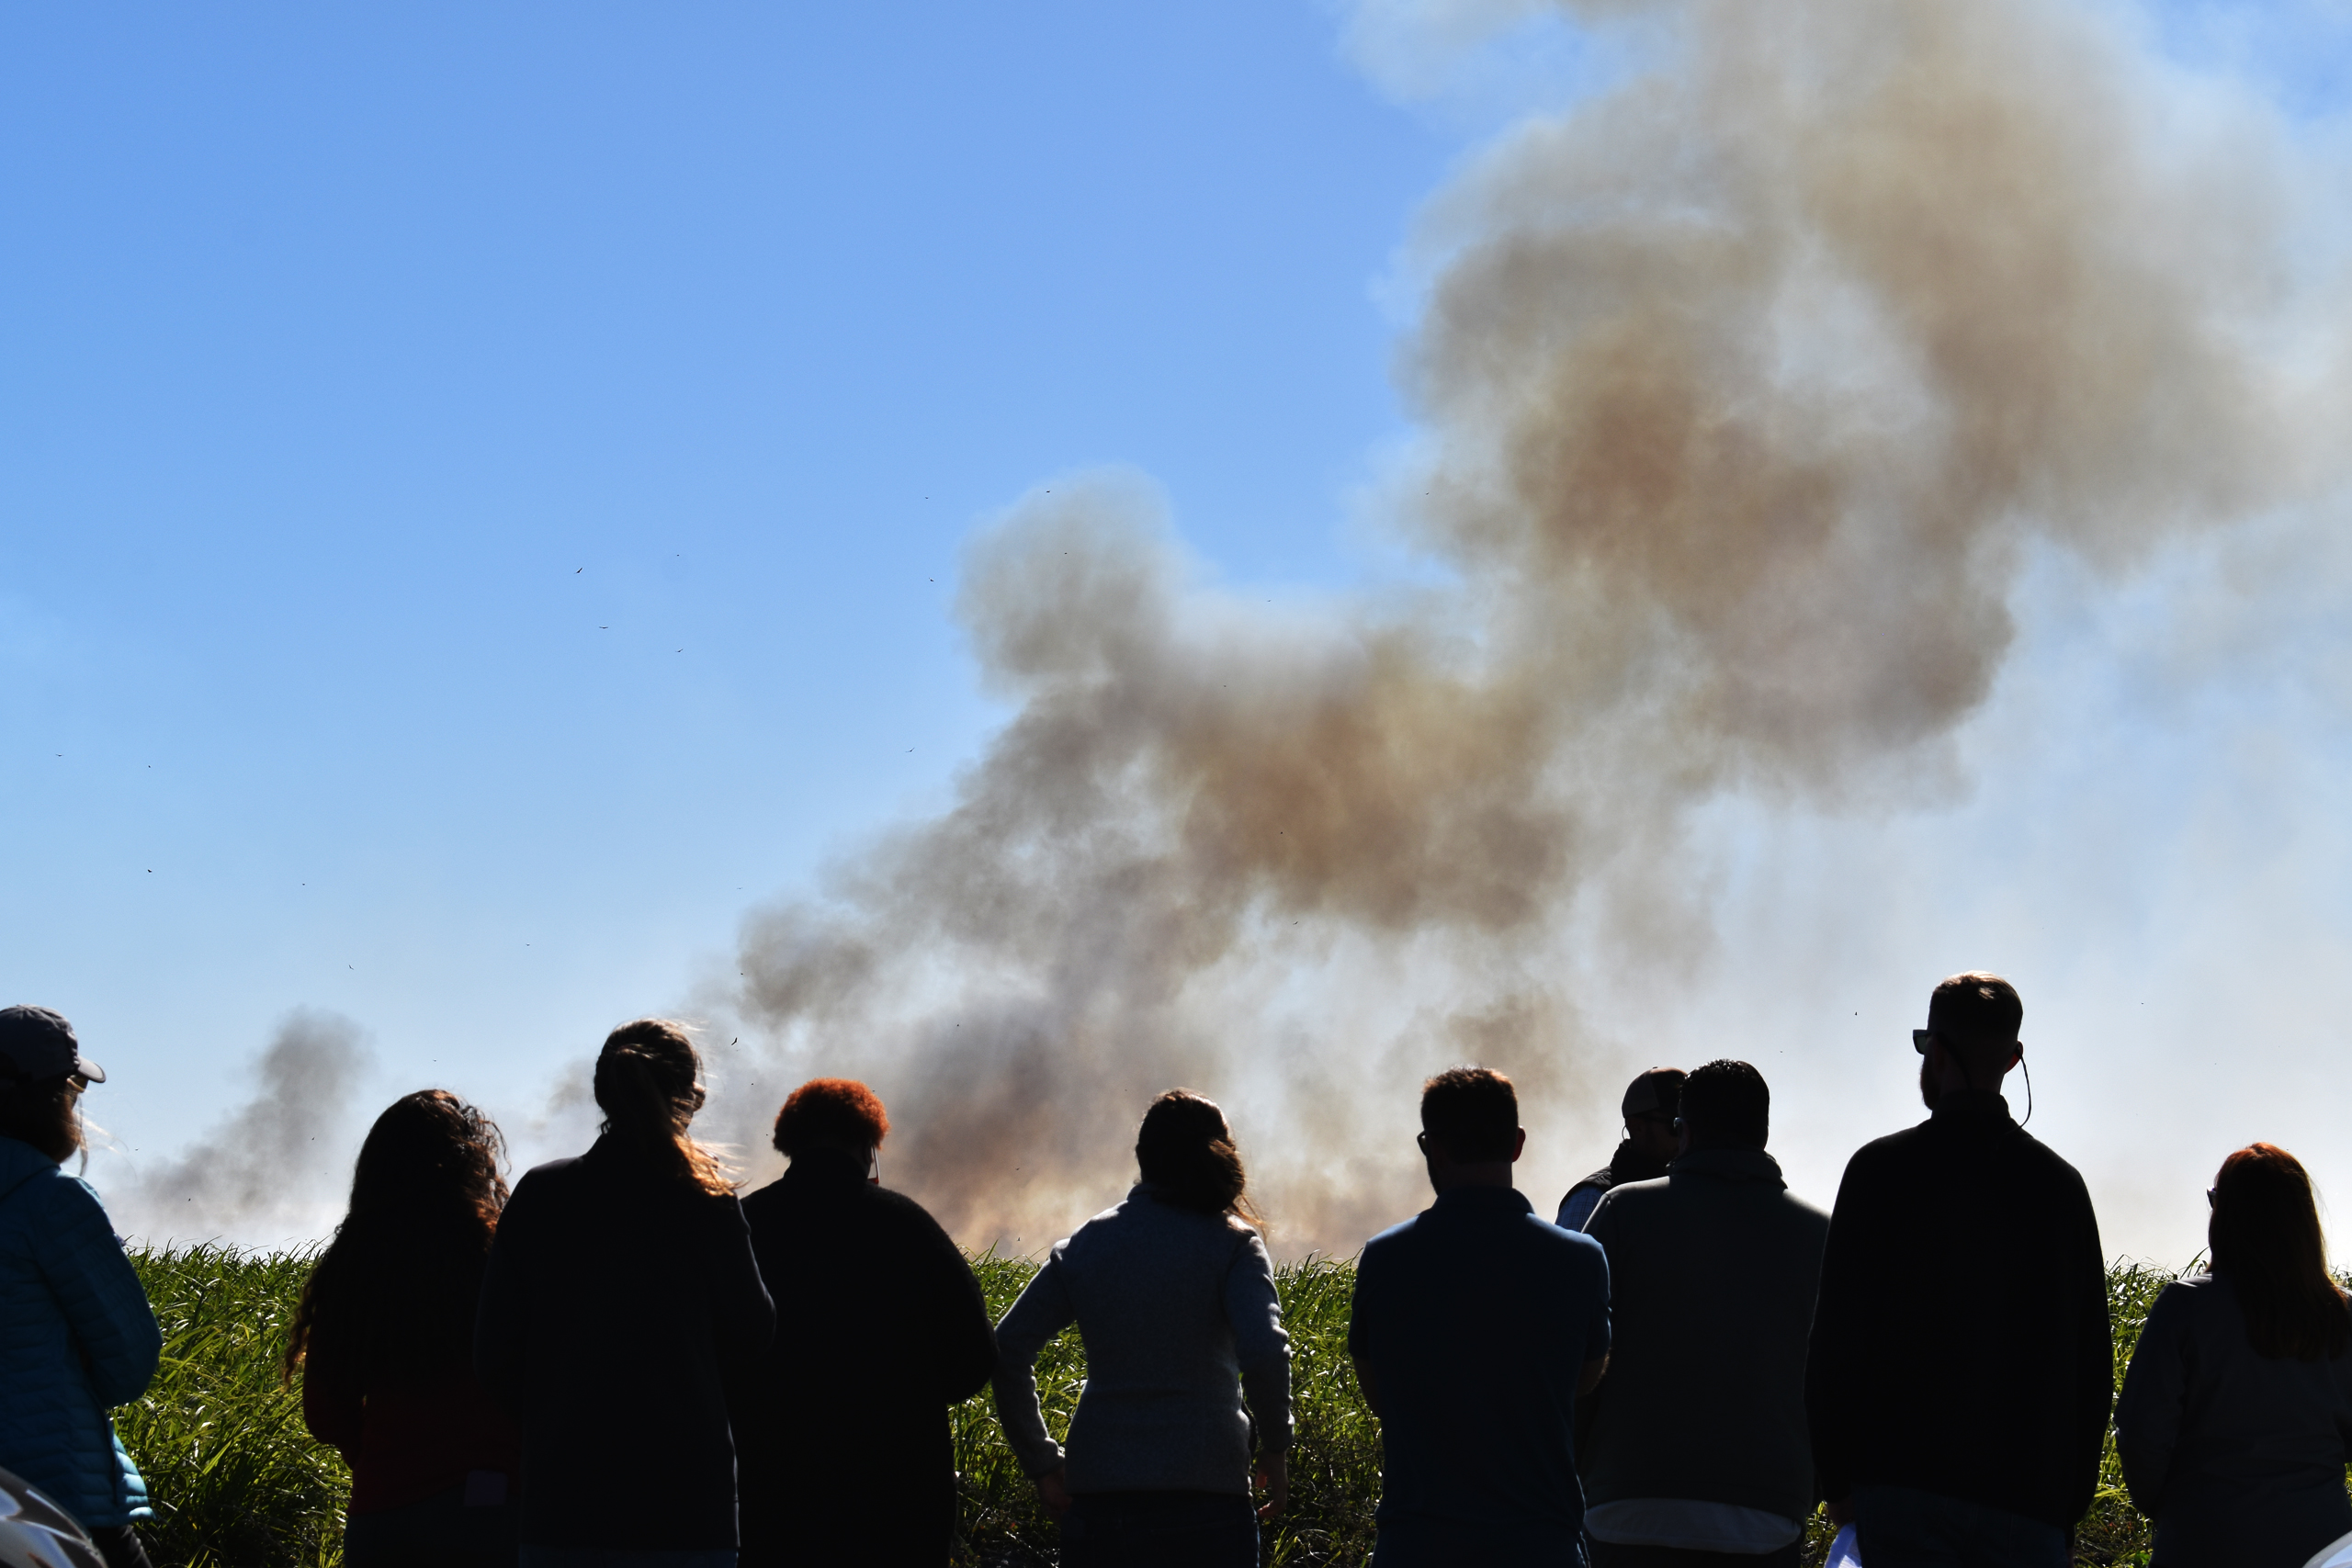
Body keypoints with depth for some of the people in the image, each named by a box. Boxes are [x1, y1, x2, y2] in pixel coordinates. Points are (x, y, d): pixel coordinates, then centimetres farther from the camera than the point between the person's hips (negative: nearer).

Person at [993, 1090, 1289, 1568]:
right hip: (1206, 1493, -3)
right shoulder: (1231, 1245, -1)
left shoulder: (1084, 1245, 9)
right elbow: (1264, 1354, -15)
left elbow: (1008, 1350, 3)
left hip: (1097, 1494, 3)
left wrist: (1041, 1464, 8)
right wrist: (1275, 1448, 0)